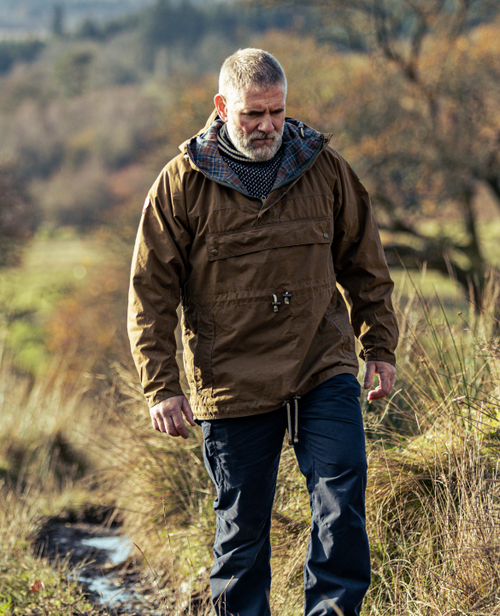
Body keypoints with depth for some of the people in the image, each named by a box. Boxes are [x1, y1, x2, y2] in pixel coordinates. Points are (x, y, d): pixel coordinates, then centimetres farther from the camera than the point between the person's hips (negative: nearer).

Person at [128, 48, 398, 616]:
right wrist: (161, 387, -5)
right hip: (232, 385, -1)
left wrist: (379, 346, 12)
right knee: (242, 526, 7)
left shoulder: (324, 167, 4)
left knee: (342, 500, -10)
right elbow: (151, 292, 0)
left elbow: (363, 264, 15)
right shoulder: (182, 183, -3)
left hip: (325, 370, 1)